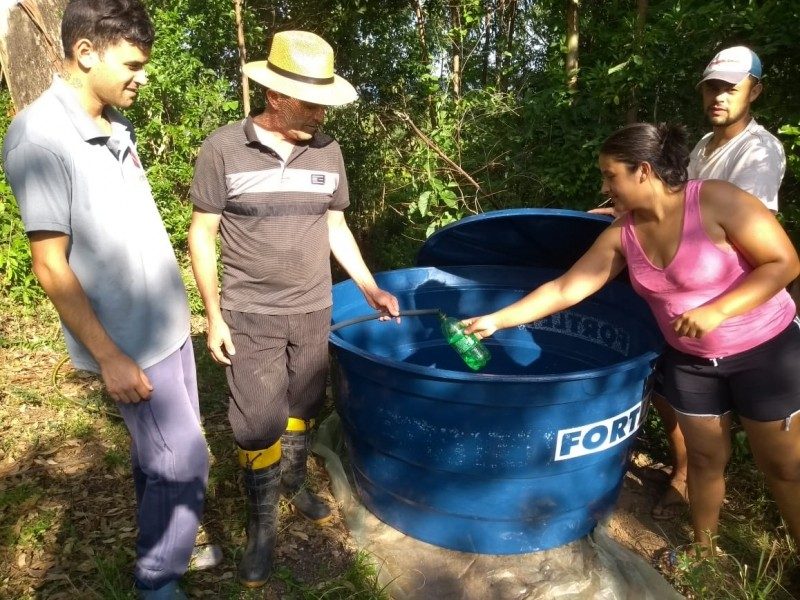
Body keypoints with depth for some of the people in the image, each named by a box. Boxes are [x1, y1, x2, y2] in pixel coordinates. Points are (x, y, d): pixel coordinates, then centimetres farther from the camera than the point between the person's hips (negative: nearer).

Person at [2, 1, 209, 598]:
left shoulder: (116, 124, 6)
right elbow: (51, 265, -18)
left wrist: (174, 311, 17)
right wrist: (109, 357, -16)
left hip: (168, 326, 8)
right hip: (131, 343, -7)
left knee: (163, 454, 20)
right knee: (185, 465, 3)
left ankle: (166, 546, 42)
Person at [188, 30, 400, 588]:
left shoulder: (328, 151, 0)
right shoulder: (223, 149, -11)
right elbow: (201, 234, -5)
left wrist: (371, 288, 6)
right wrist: (214, 316, -8)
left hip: (313, 311, 4)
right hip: (250, 315, -3)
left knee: (302, 407, 17)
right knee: (258, 424, 1)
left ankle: (294, 479, 42)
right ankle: (262, 522, 23)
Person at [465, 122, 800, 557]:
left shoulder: (717, 202, -24)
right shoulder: (622, 234, -9)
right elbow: (564, 289, -9)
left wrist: (715, 311, -31)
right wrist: (497, 319, -13)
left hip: (764, 350, -4)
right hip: (688, 359, 4)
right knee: (705, 458, 16)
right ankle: (703, 548, 37)